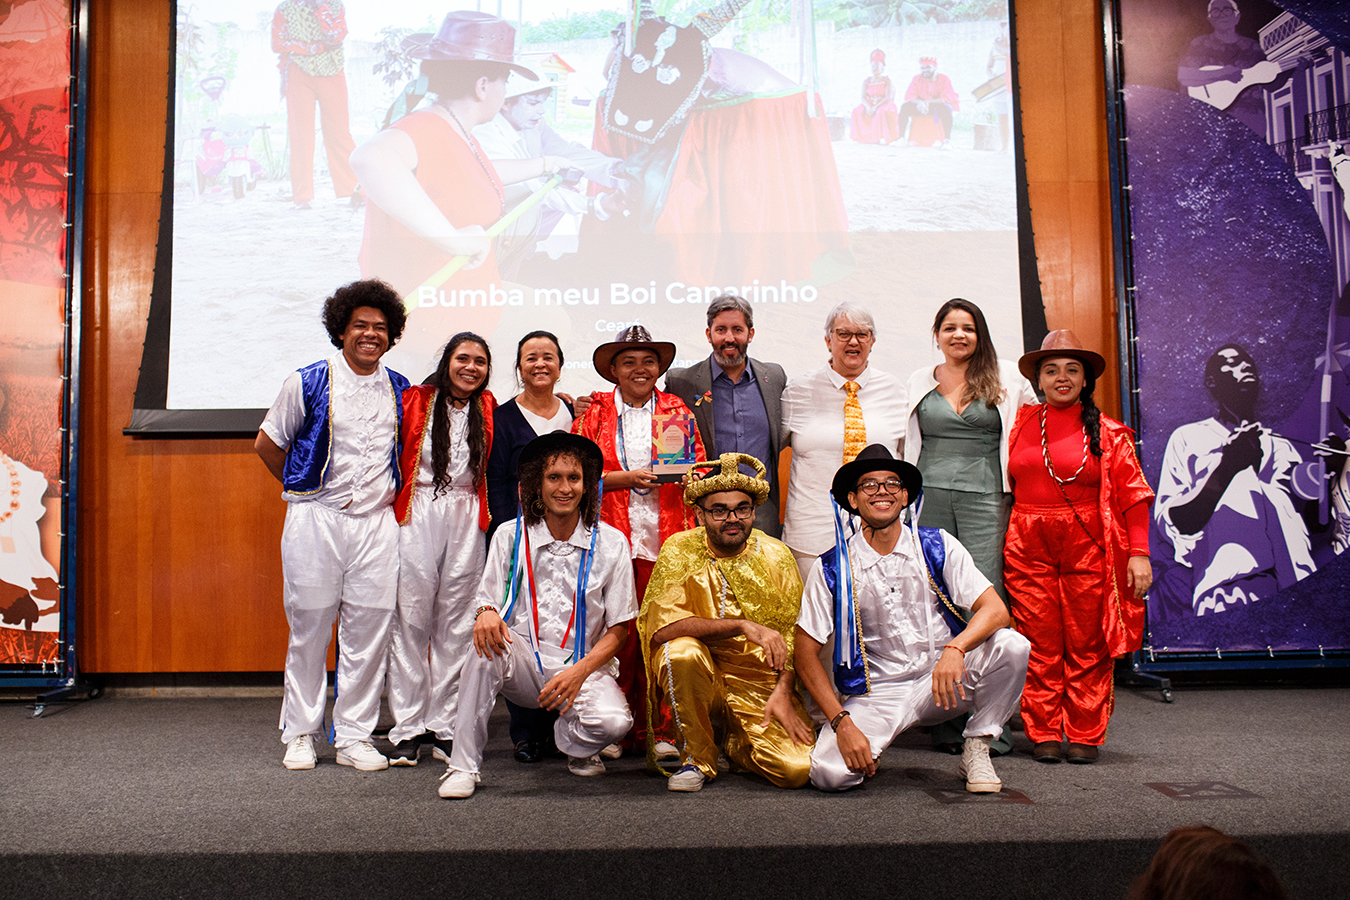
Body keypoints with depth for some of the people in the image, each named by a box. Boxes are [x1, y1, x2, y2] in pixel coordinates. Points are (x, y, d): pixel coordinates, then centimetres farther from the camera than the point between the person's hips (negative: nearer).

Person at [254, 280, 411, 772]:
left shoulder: (399, 390, 9)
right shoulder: (307, 382, 0)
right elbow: (267, 443, 9)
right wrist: (303, 489, 11)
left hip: (376, 522, 3)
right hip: (314, 519, -2)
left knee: (369, 629, 2)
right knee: (309, 629, 3)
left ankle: (354, 736, 12)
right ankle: (300, 734, 18)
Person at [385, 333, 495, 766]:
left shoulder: (487, 409, 12)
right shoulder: (416, 401, 4)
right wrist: (393, 502, -2)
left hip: (467, 520, 2)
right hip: (417, 516, -2)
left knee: (457, 623, 3)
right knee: (411, 619, -2)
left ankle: (445, 726, 12)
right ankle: (408, 729, 7)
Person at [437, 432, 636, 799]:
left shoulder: (611, 543, -1)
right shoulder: (510, 536, 2)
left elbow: (617, 629, 1)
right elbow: (486, 602, 4)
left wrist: (580, 672, -15)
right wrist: (486, 613, -22)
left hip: (585, 666, 0)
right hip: (523, 662, 1)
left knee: (614, 720, -30)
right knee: (488, 642, -32)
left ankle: (574, 745, 9)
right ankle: (463, 766, -21)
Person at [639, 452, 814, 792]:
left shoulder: (776, 556, -1)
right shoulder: (679, 551, -7)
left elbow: (793, 636, 1)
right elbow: (662, 628, -21)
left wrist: (783, 692, -15)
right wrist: (744, 626, -28)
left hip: (760, 681, 2)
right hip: (700, 677, -2)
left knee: (796, 769, -20)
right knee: (682, 649, -34)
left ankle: (729, 740, 15)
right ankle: (697, 757, -8)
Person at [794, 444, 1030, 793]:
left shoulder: (937, 547, -1)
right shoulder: (832, 568, -5)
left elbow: (995, 610, -10)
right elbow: (806, 654, -4)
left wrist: (954, 649, -32)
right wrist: (842, 723, -16)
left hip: (942, 679, 2)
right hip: (875, 693, -1)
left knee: (1012, 645, -25)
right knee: (829, 773, -27)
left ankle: (976, 749, -2)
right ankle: (869, 745, 10)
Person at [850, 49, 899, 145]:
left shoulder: (888, 81, 1)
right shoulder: (867, 81, 13)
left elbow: (888, 98, -12)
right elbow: (864, 96, 1)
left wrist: (876, 107, -26)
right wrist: (868, 106, -21)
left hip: (884, 106, -5)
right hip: (870, 106, 5)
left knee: (881, 112, -40)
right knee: (858, 110, -24)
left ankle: (883, 136, -30)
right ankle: (866, 136, -22)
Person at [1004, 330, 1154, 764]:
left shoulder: (1106, 432, 4)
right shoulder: (1021, 424, 9)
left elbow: (1133, 495, 2)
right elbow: (1009, 487, 18)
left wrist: (1139, 553, -5)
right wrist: (1004, 544, 11)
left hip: (1088, 548, -1)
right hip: (1028, 547, 1)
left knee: (1087, 645, 3)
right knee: (1039, 645, 2)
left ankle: (1085, 736, 15)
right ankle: (1044, 734, 13)